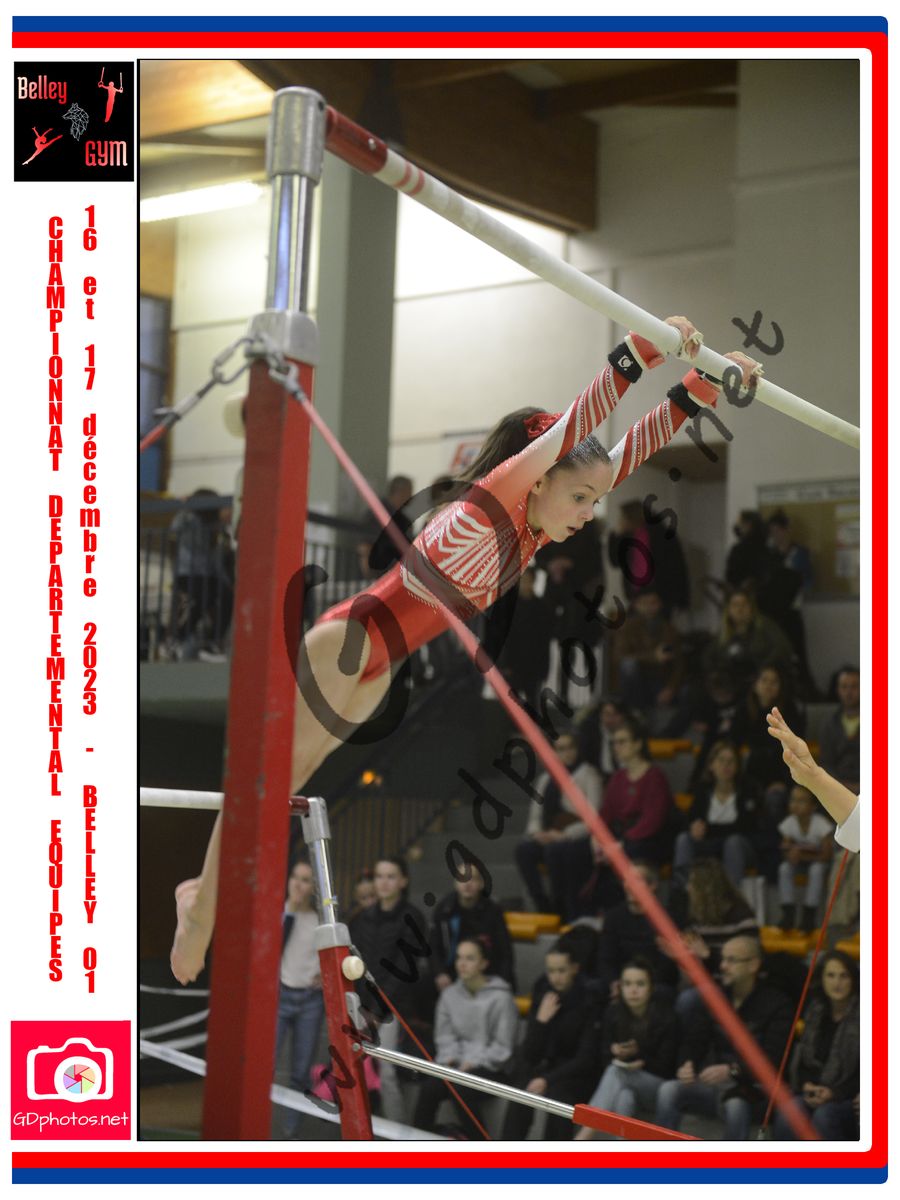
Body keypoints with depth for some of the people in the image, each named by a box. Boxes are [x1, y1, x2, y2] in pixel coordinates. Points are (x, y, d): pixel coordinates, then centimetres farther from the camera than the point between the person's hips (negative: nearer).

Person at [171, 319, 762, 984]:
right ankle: (202, 904, 14)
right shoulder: (499, 494, -19)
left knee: (284, 786, 15)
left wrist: (705, 384, 4)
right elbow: (574, 425, -32)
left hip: (376, 675, 8)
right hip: (343, 647, -8)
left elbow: (629, 449, 6)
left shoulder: (535, 537, 3)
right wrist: (643, 349, -40)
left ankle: (205, 892, 27)